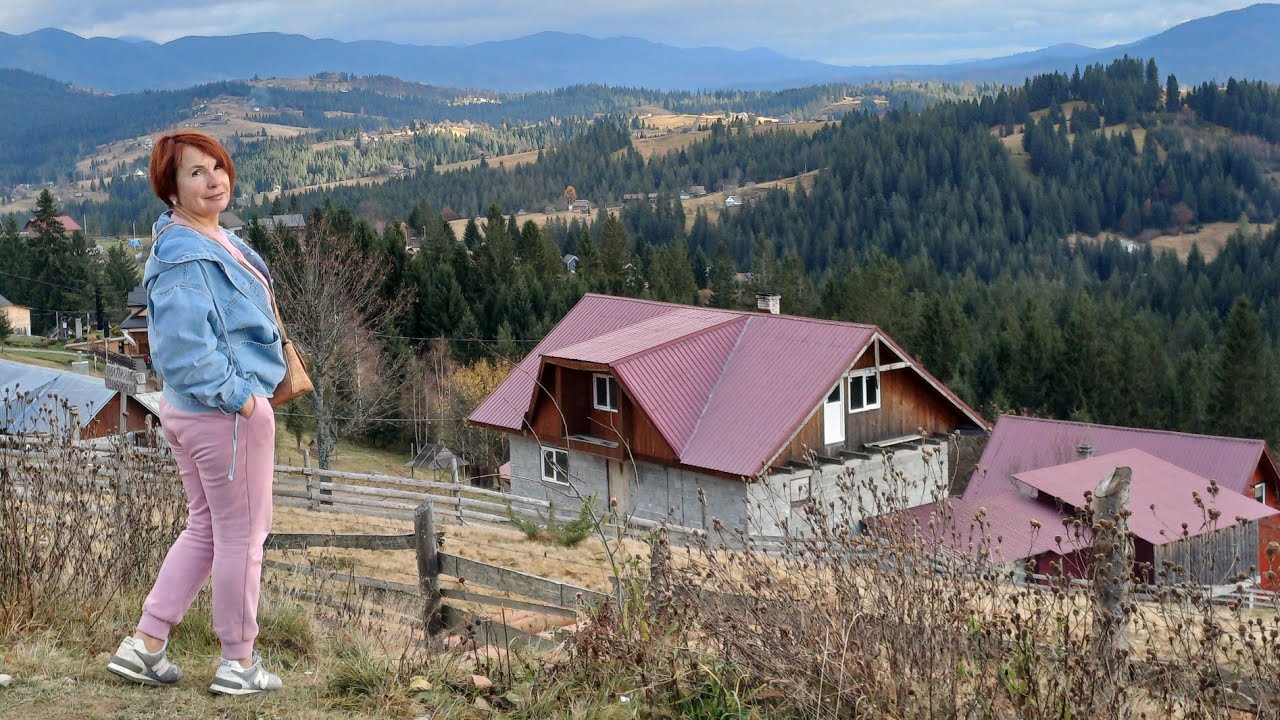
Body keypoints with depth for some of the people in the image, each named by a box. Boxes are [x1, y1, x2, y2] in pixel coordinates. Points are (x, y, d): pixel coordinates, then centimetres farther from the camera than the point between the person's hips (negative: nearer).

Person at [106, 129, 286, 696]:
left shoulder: (214, 238, 8)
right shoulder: (186, 257, -22)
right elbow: (183, 352, -28)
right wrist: (239, 398, -19)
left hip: (190, 411, 10)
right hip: (227, 415, -10)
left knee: (204, 529, 20)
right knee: (242, 534, 5)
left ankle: (145, 646, 23)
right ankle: (239, 663, 20)